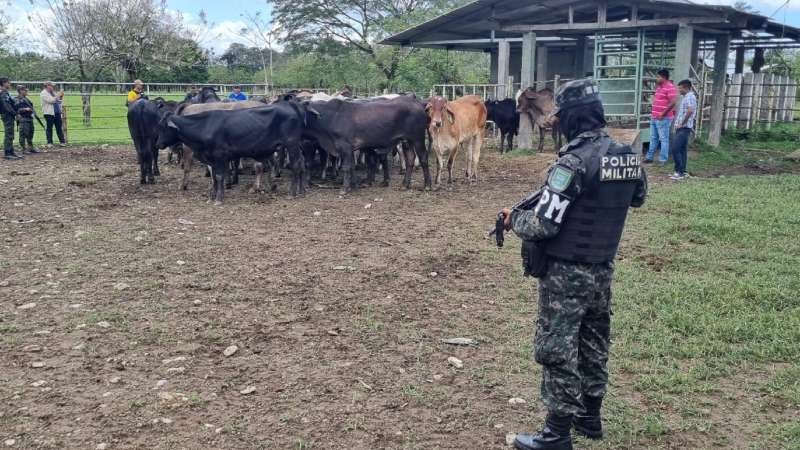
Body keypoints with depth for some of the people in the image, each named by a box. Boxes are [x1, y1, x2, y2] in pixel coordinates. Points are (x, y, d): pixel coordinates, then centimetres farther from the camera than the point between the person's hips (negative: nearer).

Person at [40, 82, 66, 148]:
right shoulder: (43, 93, -5)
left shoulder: (53, 93, 19)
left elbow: (58, 101, 24)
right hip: (49, 113, -7)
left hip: (57, 112, 7)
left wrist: (61, 97, 6)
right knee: (49, 128, -2)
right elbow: (51, 100, -18)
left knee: (59, 127, 5)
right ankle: (49, 143, 2)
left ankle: (62, 142, 7)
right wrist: (58, 96, -13)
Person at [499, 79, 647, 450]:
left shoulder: (574, 161, -23)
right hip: (602, 269, 8)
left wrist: (513, 219, -4)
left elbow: (543, 225, -23)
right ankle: (590, 415, 35)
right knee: (594, 344, 20)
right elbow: (637, 198, 22)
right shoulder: (628, 156, 1)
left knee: (557, 352, 3)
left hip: (565, 274, -8)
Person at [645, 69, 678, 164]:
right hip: (654, 118, 10)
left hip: (663, 119, -10)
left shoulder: (670, 87, -13)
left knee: (663, 139, -3)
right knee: (653, 139, 14)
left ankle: (663, 160, 0)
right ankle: (649, 157, 21)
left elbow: (673, 102, -22)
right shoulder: (659, 87, 16)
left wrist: (663, 114, -20)